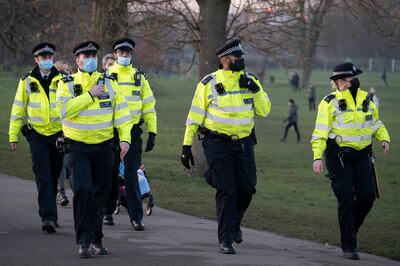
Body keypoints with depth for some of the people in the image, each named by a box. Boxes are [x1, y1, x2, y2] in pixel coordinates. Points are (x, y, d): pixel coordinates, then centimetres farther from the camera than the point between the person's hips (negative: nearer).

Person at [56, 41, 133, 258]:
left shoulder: (109, 82, 7)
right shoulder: (67, 84, -1)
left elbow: (121, 111, 5)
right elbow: (65, 109, -18)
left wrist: (125, 138, -6)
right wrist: (90, 95, -17)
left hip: (104, 146, 3)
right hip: (77, 147, -3)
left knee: (100, 195, 10)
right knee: (83, 191, -18)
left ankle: (96, 240, 23)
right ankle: (84, 241, -14)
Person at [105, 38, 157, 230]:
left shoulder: (139, 77, 9)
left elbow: (149, 105, 10)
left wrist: (152, 132, 5)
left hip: (133, 130, 0)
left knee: (131, 173, -5)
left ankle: (136, 216, -5)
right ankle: (107, 211, 22)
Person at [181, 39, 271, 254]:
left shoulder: (249, 80, 7)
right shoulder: (209, 83, -3)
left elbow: (264, 110, 6)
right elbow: (195, 115, -1)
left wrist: (255, 90, -10)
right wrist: (187, 145, -3)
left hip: (243, 143, 4)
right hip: (217, 144, -4)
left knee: (247, 188, 4)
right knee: (226, 191, -8)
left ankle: (234, 223, 32)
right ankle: (225, 240, -2)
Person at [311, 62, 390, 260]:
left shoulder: (367, 99, 9)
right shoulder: (330, 102, -6)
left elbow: (375, 123, 22)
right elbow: (320, 132, -9)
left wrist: (384, 138, 4)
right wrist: (317, 157, -18)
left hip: (361, 155, 5)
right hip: (338, 155, -5)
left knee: (367, 196, -3)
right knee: (346, 199, -6)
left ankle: (351, 231, 23)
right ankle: (348, 246, 1)